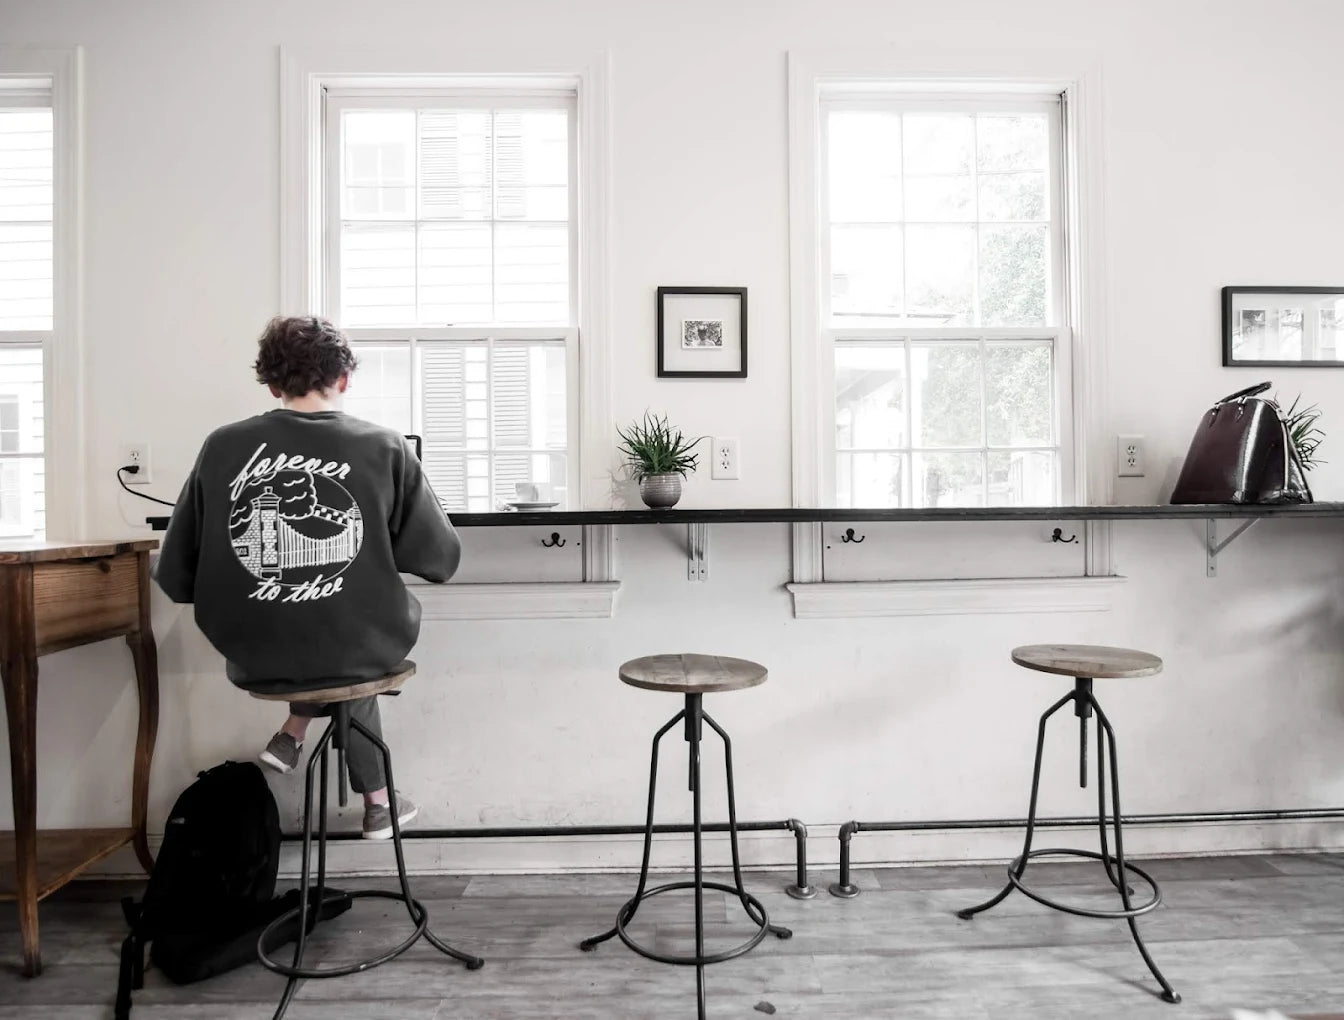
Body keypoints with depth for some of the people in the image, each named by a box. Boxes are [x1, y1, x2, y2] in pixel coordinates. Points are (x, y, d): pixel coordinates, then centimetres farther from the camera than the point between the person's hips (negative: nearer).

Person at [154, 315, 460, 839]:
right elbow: (441, 559, -6)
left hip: (251, 656, 3)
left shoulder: (222, 446, -5)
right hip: (357, 650, -2)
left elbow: (175, 577, -1)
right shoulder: (384, 447, -9)